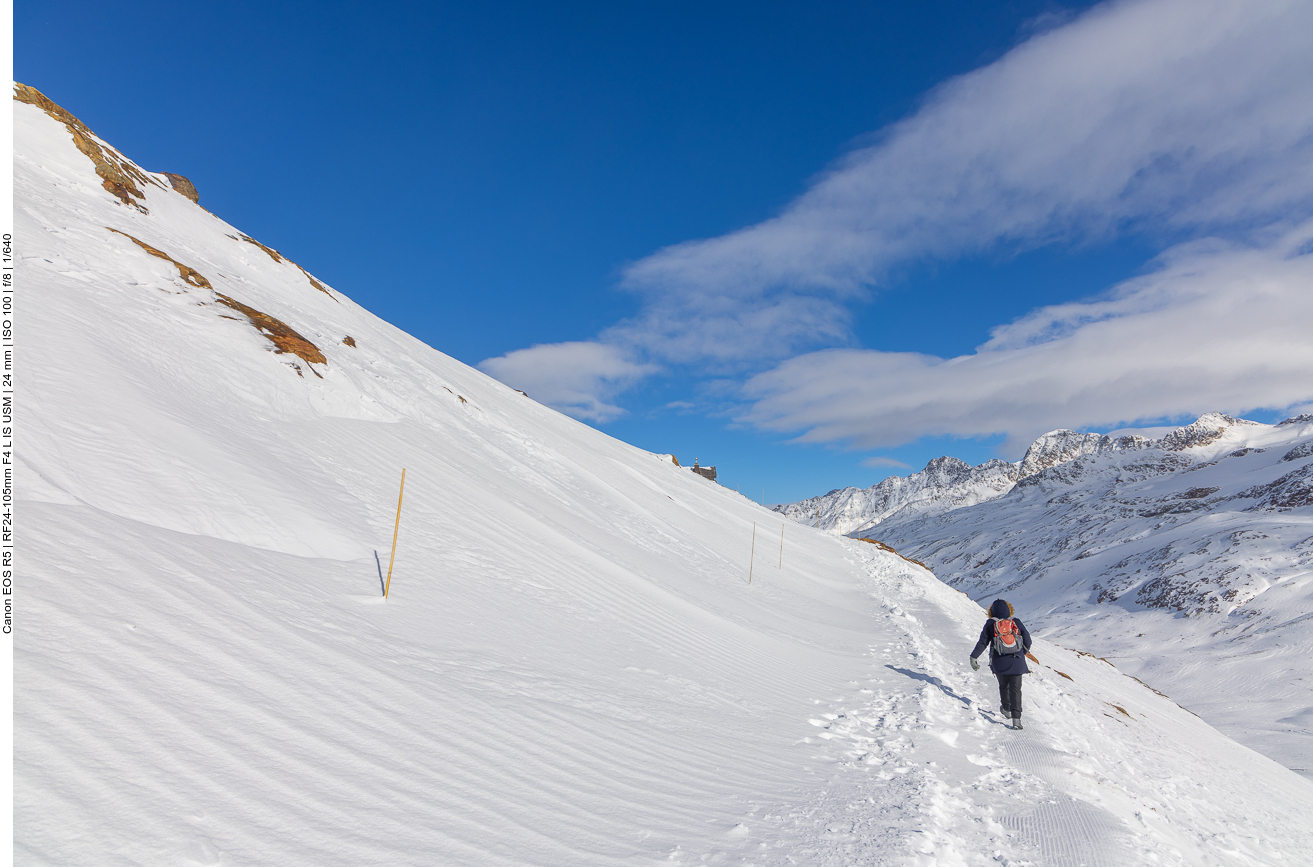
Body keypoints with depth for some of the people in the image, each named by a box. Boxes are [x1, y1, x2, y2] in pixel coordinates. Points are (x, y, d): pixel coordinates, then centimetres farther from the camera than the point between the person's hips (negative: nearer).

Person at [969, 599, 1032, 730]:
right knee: (1015, 689, 1)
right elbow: (1027, 639, 6)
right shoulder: (1016, 622, -1)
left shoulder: (990, 624, -2)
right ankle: (1016, 717, -10)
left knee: (1003, 686, 22)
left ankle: (1007, 710, 35)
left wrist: (973, 657, 0)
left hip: (999, 662, 0)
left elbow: (983, 642, -5)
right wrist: (1025, 650, 27)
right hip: (1016, 661, 0)